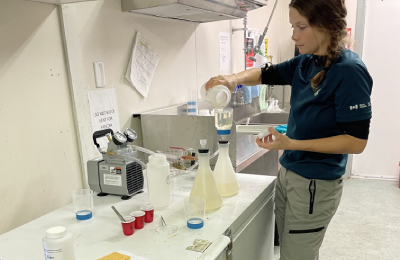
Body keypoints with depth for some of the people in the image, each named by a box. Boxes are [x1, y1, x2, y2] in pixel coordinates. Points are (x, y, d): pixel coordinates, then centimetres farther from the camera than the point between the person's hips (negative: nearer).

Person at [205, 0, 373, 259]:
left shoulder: (349, 71, -18)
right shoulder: (305, 63, 4)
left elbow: (356, 141, -19)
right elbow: (264, 74, 13)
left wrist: (292, 144, -24)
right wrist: (235, 78, -9)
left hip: (316, 183, -7)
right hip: (288, 172, 7)